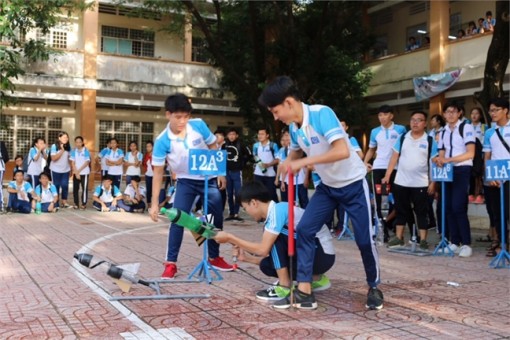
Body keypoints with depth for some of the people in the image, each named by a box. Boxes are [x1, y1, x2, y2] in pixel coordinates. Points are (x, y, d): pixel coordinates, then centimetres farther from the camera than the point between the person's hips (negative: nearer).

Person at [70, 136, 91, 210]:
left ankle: (84, 204, 5)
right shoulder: (73, 151, 0)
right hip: (76, 173, 3)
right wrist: (76, 172, -11)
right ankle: (76, 203, 15)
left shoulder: (86, 151, -7)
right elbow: (72, 163, -2)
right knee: (75, 188, 6)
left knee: (84, 188, -1)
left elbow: (87, 162, -10)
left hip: (84, 173, -3)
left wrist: (79, 170, -13)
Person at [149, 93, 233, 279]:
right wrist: (155, 203, -18)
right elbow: (158, 172, -16)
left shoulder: (199, 125, -17)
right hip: (186, 182, -2)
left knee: (216, 219, 7)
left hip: (209, 179, 2)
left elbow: (213, 147, -1)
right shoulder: (162, 141, -21)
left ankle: (214, 257, 25)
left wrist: (220, 173, -1)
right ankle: (171, 263, -5)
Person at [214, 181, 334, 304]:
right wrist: (247, 258, 15)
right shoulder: (277, 212, 10)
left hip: (322, 254, -9)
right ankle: (317, 279, 13)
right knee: (266, 265, 2)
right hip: (312, 252, 9)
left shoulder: (278, 209, -18)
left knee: (276, 237, -16)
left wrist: (229, 238, -14)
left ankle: (285, 287, -9)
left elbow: (263, 250, -21)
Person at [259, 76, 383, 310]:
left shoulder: (322, 114, -27)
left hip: (353, 184, -6)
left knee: (364, 239, -1)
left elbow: (342, 151, -37)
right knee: (304, 229, -7)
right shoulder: (293, 127, -5)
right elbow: (296, 151, 16)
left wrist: (304, 162, -34)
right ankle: (304, 291, -1)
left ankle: (374, 288, 24)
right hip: (327, 186, 6)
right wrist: (288, 163, -8)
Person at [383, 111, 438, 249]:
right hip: (401, 182, 2)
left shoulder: (430, 141, -1)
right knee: (401, 210, 10)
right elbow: (394, 157, 6)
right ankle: (398, 238, 18)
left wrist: (432, 182, -7)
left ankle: (423, 240, 8)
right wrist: (387, 175, 0)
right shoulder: (402, 138, 6)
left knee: (421, 212, 3)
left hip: (421, 184, -2)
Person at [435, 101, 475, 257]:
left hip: (462, 171, -6)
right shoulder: (443, 132, 15)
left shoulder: (466, 128, -3)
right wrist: (440, 160, -11)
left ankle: (466, 244, -4)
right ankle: (454, 242, 11)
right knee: (449, 208, 3)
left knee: (458, 207, -12)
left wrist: (449, 159, -20)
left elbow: (470, 153, -11)